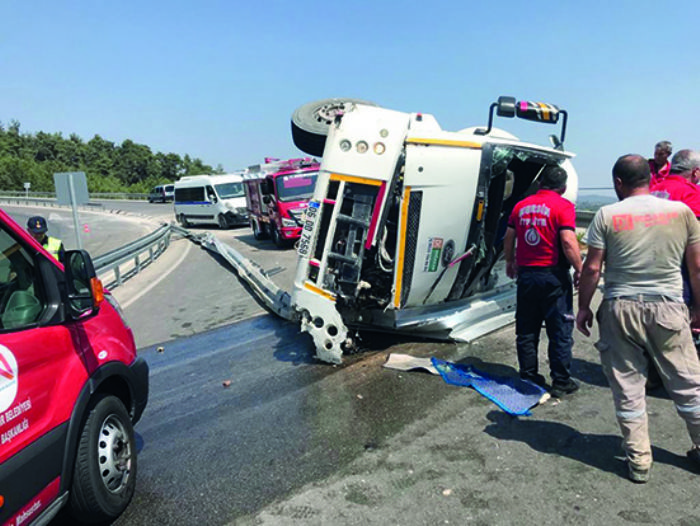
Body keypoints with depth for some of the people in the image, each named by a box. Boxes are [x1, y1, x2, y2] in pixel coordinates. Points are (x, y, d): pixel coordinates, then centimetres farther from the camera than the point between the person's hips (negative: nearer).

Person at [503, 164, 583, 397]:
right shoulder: (563, 206, -8)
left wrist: (510, 262, 26)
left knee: (526, 330, 13)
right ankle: (561, 382, 13)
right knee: (560, 330, 6)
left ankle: (528, 376, 22)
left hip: (526, 274, 5)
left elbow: (508, 238, 12)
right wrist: (579, 269, -7)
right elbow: (568, 242, -17)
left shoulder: (521, 206, 8)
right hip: (553, 275, -5)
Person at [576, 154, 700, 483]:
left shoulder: (607, 215, -5)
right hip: (668, 309, 2)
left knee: (627, 388, 10)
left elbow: (592, 268, -6)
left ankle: (638, 460, 19)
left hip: (620, 309, -1)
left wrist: (583, 308, 5)